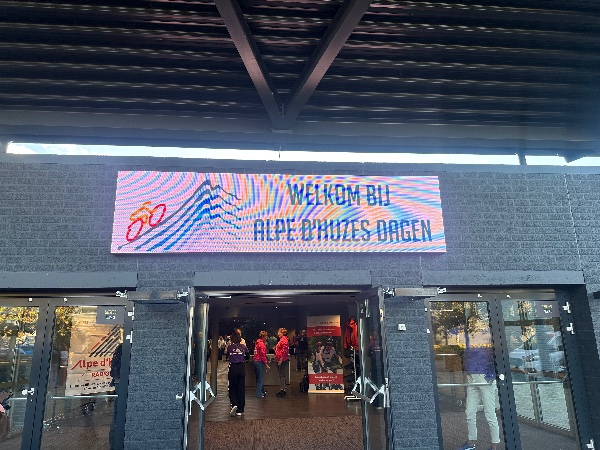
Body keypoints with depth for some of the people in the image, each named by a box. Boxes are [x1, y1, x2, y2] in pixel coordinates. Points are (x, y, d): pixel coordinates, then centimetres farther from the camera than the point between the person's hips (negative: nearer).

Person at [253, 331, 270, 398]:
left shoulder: (257, 343, 12)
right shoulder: (261, 344, -16)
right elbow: (263, 355, -20)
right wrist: (266, 365, -18)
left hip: (256, 361, 10)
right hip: (260, 362, -10)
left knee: (258, 377, 17)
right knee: (260, 378, -3)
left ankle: (262, 390, 30)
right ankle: (259, 394, 2)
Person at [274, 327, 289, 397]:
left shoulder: (284, 340, -16)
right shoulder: (281, 340, 16)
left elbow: (284, 351, -21)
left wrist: (280, 360, -21)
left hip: (283, 361, -10)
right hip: (280, 361, 10)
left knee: (282, 376, -6)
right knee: (281, 376, 14)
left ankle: (282, 391, -1)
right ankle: (282, 390, 21)